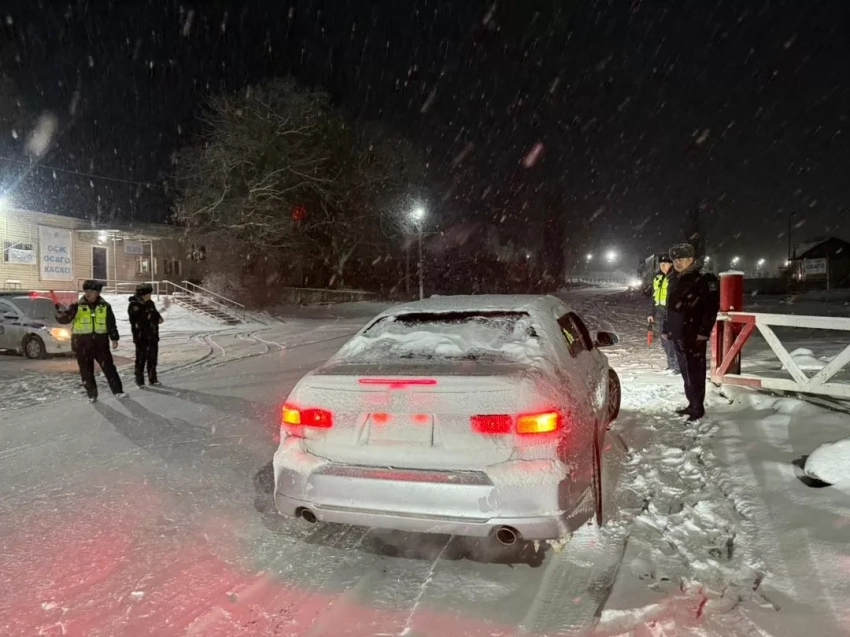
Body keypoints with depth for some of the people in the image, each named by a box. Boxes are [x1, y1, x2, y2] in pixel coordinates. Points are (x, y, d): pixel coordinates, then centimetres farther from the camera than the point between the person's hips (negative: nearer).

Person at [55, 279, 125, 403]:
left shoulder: (104, 306, 2)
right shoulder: (77, 306, -2)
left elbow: (111, 324, 7)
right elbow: (64, 319, -12)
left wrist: (114, 338, 2)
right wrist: (59, 308, -31)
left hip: (100, 342, 0)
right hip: (82, 343, 0)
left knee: (109, 368, 1)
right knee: (86, 371, 6)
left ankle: (118, 391, 9)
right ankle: (92, 394, 17)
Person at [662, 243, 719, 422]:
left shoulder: (705, 279, -8)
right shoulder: (674, 281, 15)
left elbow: (712, 306, -15)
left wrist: (704, 331, -20)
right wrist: (666, 328, 20)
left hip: (695, 335, -8)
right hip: (678, 334, 8)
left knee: (695, 372, -4)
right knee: (685, 371, 14)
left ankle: (698, 408, 5)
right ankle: (692, 404, 25)